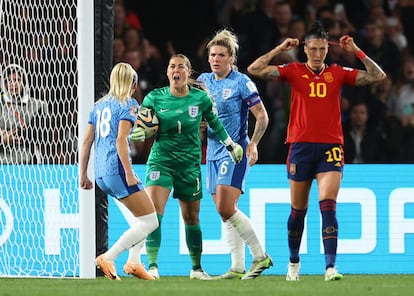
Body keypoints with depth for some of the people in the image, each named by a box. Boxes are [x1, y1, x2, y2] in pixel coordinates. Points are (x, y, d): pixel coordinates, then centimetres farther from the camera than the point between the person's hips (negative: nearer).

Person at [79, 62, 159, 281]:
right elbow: (121, 140, -16)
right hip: (117, 170, -8)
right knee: (150, 221, -4)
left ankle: (133, 261, 9)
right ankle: (108, 258, -13)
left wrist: (83, 174, 19)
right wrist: (129, 174, -17)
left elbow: (87, 141, 15)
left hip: (101, 173, 8)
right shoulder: (128, 104, -3)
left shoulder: (99, 105, 17)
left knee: (144, 215, 22)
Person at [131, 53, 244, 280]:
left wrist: (231, 145, 20)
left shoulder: (201, 98, -4)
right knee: (154, 211, -19)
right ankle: (152, 266, -20)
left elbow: (215, 123, 14)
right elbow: (137, 127, 4)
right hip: (161, 160, -1)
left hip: (190, 163, 1)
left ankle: (196, 268, 25)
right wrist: (143, 129, -18)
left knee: (191, 218, 9)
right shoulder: (154, 98, -6)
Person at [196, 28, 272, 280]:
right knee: (226, 212, 6)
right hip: (214, 153, 7)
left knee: (226, 209, -17)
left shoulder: (241, 82, -8)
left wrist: (253, 144, -18)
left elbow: (262, 116, -8)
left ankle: (260, 256, -6)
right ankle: (238, 267, 10)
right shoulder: (203, 81, 10)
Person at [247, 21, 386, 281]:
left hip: (330, 147, 0)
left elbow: (378, 76, 5)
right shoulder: (294, 71, 5)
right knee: (298, 210, 9)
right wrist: (280, 49, -2)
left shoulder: (338, 74, 8)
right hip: (301, 146, 1)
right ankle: (294, 262, 29)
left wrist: (356, 51, 0)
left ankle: (330, 266, -20)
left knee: (328, 206, -15)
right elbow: (255, 69, -1)